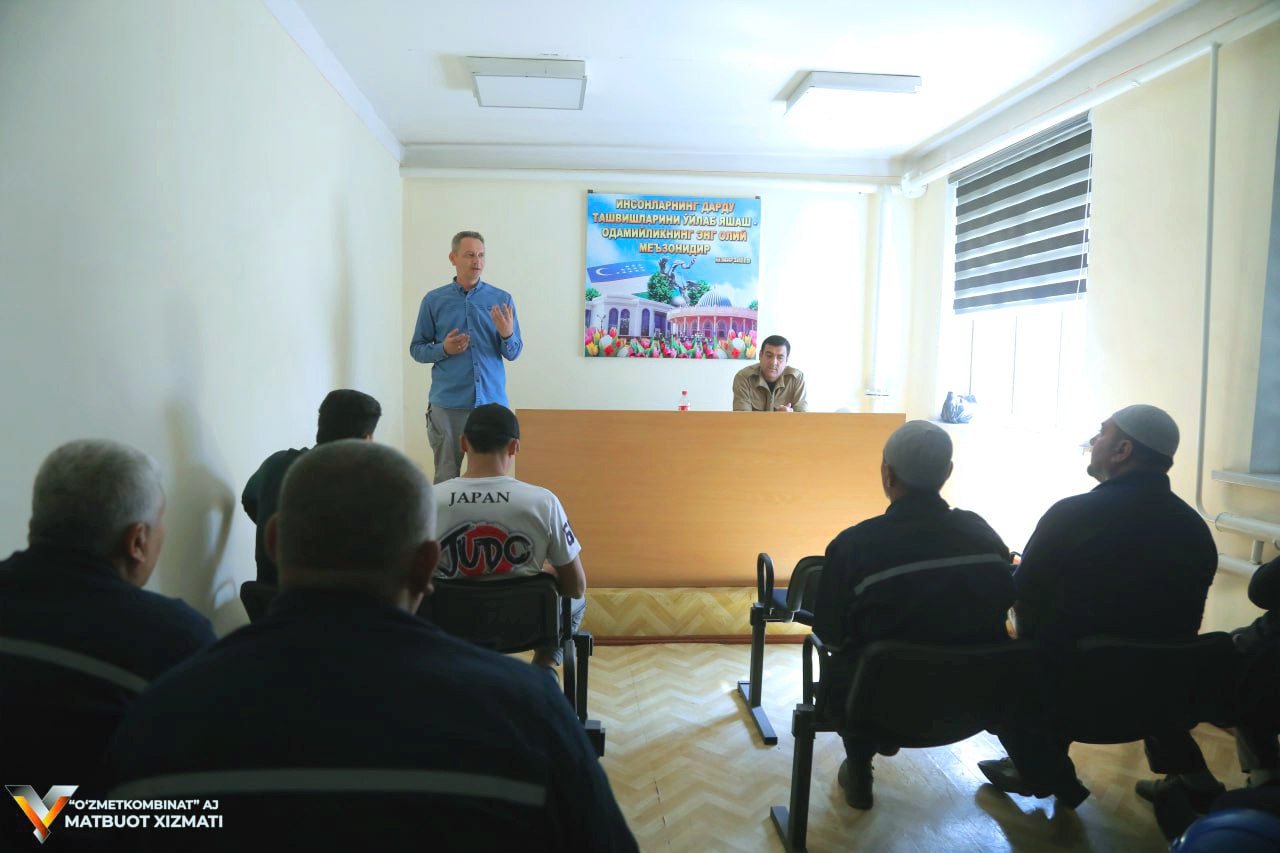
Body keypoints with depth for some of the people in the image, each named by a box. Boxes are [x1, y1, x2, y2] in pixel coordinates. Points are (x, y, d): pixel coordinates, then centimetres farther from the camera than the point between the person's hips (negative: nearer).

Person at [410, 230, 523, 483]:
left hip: (492, 402, 1)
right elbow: (416, 349, 7)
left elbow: (513, 354, 5)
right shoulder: (433, 300, 3)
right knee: (446, 477, 6)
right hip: (448, 404, -1)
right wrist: (443, 349, -12)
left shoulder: (502, 299, 4)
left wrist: (508, 334, -17)